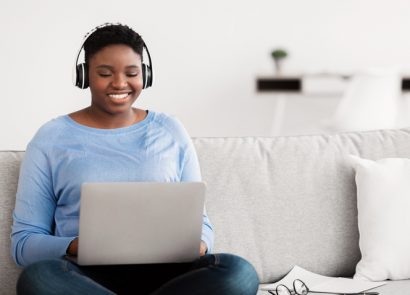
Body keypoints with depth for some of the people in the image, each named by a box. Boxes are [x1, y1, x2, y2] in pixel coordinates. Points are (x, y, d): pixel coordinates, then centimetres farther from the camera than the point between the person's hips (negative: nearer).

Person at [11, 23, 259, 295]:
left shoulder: (171, 131, 16)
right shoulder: (51, 139, 9)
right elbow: (24, 240, 5)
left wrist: (197, 245, -9)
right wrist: (75, 248, -17)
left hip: (163, 272, 2)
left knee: (239, 272, -31)